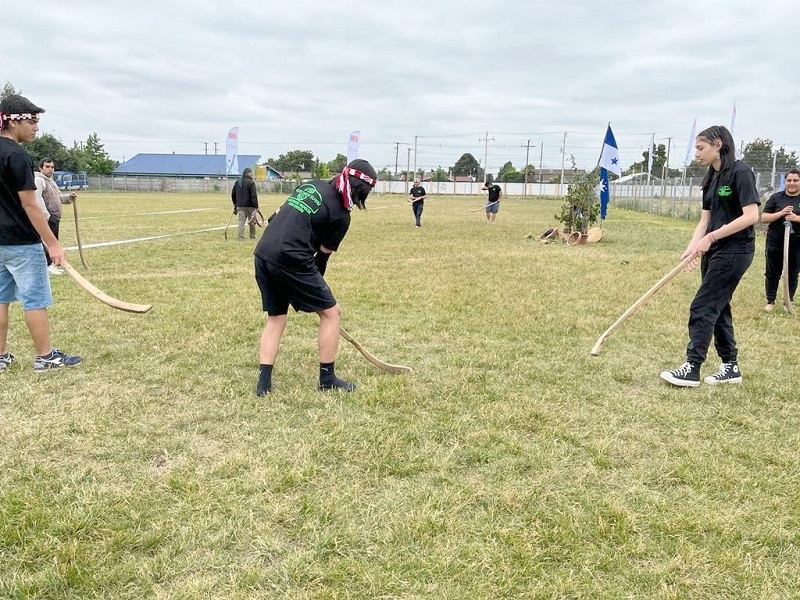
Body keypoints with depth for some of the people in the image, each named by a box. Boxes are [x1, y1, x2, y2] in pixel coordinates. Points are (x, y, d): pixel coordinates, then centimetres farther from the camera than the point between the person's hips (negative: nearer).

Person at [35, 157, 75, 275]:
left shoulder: (51, 182, 23)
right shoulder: (38, 180, -10)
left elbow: (59, 198, 30)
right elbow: (37, 199, -21)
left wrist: (69, 197, 9)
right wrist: (46, 216, -26)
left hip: (54, 218, 10)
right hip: (46, 219, -10)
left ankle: (50, 264, 21)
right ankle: (47, 266, -7)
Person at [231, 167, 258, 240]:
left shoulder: (237, 182, 11)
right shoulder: (251, 182, -12)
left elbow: (233, 193, 17)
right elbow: (254, 195, -18)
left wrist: (235, 203, 25)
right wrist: (256, 206, -16)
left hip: (239, 205, 5)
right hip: (249, 205, -5)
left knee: (241, 220, 6)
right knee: (251, 221, 8)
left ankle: (241, 236, -2)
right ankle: (252, 236, 16)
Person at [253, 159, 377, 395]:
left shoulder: (312, 184, 16)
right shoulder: (341, 215, -3)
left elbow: (275, 217, 20)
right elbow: (322, 256, 2)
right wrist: (315, 287, 16)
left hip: (263, 254, 8)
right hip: (291, 260, -7)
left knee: (275, 318, 20)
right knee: (331, 312, 9)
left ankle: (264, 382, 16)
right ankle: (327, 379, 16)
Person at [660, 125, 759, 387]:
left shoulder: (740, 172, -13)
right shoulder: (711, 179, 12)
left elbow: (751, 216, -21)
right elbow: (705, 220, 9)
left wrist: (711, 237, -22)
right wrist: (691, 248, -6)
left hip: (735, 250, -9)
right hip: (714, 251, 9)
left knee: (702, 308, -9)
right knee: (717, 308, 13)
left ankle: (692, 369, -3)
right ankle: (730, 366, 24)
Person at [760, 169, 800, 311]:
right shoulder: (776, 198, 4)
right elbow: (763, 218, 0)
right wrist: (781, 213, -14)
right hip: (775, 242, 0)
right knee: (772, 272, 5)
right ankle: (770, 301, 17)